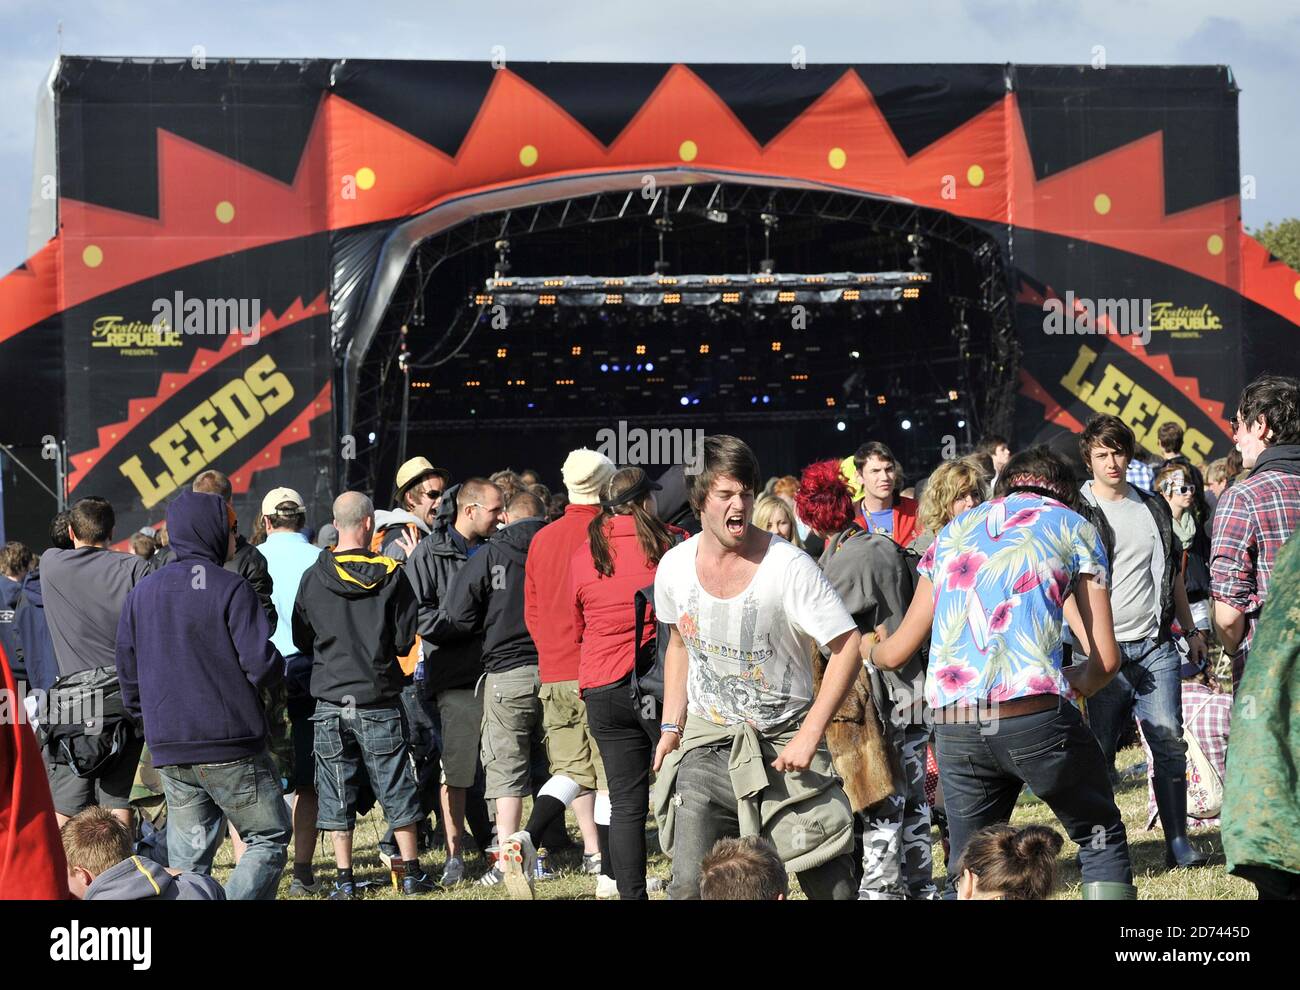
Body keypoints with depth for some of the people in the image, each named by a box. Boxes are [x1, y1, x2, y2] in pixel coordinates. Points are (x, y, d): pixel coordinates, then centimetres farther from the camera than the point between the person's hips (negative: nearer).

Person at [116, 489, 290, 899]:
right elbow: (262, 665, -15)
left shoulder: (141, 593, 10)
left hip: (169, 752, 6)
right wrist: (280, 667, 7)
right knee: (269, 838, 5)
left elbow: (128, 671, 13)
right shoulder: (231, 589, -9)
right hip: (232, 748, -6)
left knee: (187, 857, 10)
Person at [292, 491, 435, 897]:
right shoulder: (391, 575, -6)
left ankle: (344, 879, 5)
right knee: (395, 788, 9)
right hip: (380, 701, -1)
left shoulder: (313, 578, -3)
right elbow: (405, 640, -1)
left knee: (337, 794, 6)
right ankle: (411, 871, 13)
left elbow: (301, 640, 7)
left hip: (330, 700, 1)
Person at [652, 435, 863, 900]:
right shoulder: (674, 567, -2)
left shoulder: (789, 566, -16)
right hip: (708, 740, 3)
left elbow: (847, 646, -14)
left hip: (785, 742, -3)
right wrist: (671, 725, 11)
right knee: (690, 884, -9)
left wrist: (810, 735, -19)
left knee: (832, 885, -1)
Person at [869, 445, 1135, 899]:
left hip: (953, 726, 4)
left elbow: (897, 652, 25)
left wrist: (864, 645, 47)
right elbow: (1106, 657, 6)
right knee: (1100, 837, 12)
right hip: (1035, 714, -3)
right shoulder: (1075, 527, 13)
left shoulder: (953, 531, 23)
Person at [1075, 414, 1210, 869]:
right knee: (1098, 751, 1)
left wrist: (1191, 629, 20)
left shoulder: (1153, 507, 14)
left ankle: (1179, 842, 2)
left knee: (1170, 744, -2)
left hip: (1156, 646, 4)